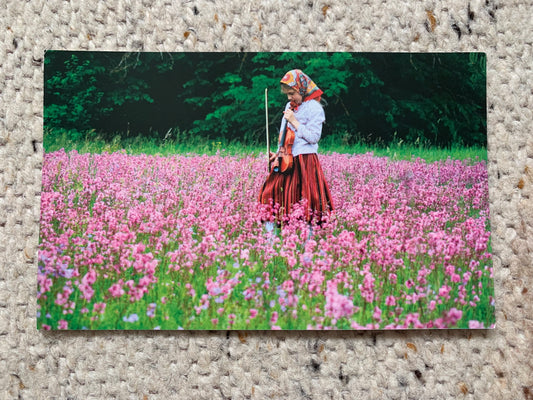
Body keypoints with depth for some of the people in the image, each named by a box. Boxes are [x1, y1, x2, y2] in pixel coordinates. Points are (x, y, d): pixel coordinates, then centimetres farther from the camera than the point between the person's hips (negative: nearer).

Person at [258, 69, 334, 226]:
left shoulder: (314, 107, -7)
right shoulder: (290, 106, 15)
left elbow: (313, 137, -14)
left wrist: (294, 121, -12)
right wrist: (278, 153, 7)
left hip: (305, 161, -7)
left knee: (305, 204, -5)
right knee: (270, 193, 0)